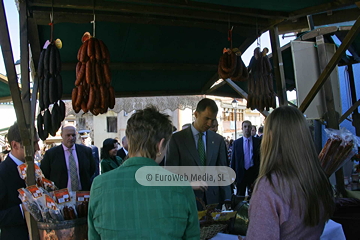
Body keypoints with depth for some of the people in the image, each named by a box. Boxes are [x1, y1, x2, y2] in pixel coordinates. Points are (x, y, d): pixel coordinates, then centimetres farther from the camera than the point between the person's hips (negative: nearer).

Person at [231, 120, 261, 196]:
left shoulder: (258, 141, 2)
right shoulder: (236, 143, 4)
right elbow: (233, 160, 5)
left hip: (253, 173, 0)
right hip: (241, 173, 1)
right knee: (240, 196, 8)